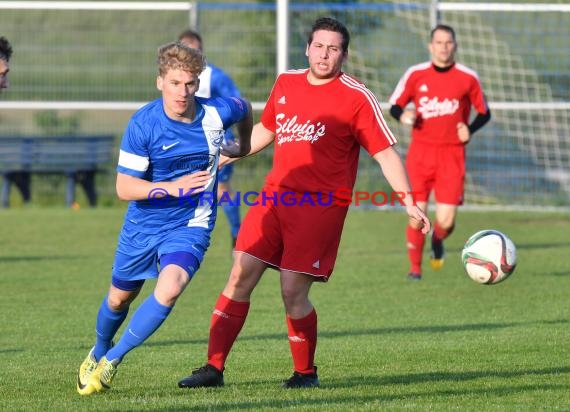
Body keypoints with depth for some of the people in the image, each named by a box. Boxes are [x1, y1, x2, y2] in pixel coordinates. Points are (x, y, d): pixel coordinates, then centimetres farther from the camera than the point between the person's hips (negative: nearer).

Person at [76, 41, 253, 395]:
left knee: (169, 289, -26)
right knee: (119, 299, 16)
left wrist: (244, 147, 27)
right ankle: (98, 352, 48)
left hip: (189, 225, 0)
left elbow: (245, 108, 12)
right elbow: (125, 187, -19)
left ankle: (112, 361, -9)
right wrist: (172, 187, -31)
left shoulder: (217, 114, -13)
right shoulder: (142, 125, -18)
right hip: (142, 225, 1)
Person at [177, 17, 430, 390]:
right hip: (274, 197, 5)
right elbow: (265, 130, 29)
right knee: (240, 278, -2)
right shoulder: (286, 84, 12)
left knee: (293, 293, -9)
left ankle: (306, 372, 12)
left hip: (320, 205, -5)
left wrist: (409, 202, -15)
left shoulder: (357, 98, -5)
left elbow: (386, 153, -6)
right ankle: (214, 368, 2)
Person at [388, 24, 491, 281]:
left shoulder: (468, 78, 1)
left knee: (446, 221, -8)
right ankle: (415, 267, 16)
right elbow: (395, 105, 10)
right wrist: (402, 115, -13)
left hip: (451, 155, 0)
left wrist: (470, 130, -8)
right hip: (420, 153, 0)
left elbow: (484, 113, 10)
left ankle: (437, 241, 29)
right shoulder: (415, 74, 2)